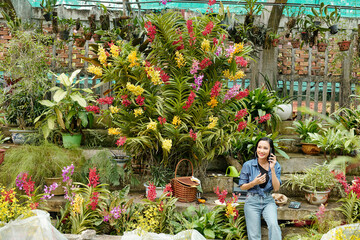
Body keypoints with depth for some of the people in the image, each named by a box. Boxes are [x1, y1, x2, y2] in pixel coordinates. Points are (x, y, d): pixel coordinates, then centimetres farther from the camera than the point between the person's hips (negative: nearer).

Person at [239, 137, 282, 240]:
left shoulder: (275, 166, 1)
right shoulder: (248, 165, -5)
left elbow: (276, 188, -5)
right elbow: (242, 186, 1)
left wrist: (272, 169, -15)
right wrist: (254, 183, -18)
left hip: (268, 201, 1)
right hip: (252, 201, -1)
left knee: (273, 225, -27)